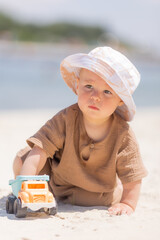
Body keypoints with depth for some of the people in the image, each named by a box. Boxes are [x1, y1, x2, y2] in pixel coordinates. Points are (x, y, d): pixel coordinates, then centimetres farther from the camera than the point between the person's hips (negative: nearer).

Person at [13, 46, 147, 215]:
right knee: (22, 160, -13)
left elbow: (133, 179, -19)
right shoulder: (66, 119, -27)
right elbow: (38, 154, -32)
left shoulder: (123, 135, -28)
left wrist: (127, 204, -30)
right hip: (58, 181, -1)